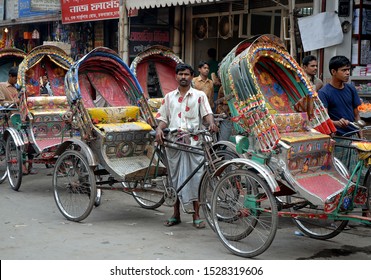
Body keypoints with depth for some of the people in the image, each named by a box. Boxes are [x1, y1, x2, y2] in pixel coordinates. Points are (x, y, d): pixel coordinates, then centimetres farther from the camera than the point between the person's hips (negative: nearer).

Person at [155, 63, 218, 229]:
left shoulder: (199, 95, 7)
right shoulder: (169, 97, 15)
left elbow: (207, 113, -3)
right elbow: (163, 118, 14)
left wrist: (211, 123, -25)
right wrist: (159, 129, -6)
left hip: (193, 142, -2)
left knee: (195, 177, -2)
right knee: (175, 177, 8)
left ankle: (196, 215, 6)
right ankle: (176, 214, 19)